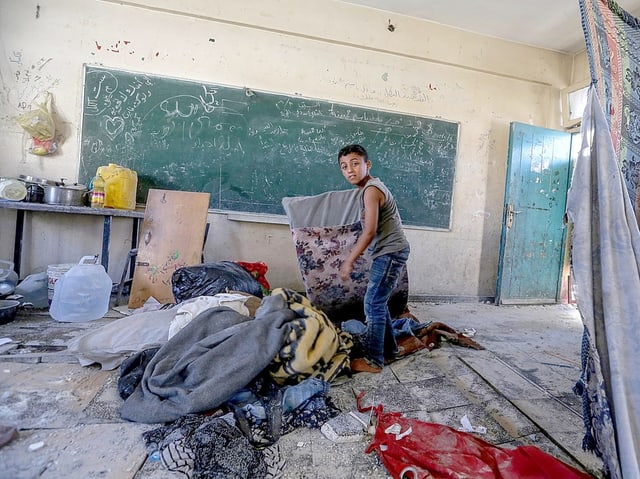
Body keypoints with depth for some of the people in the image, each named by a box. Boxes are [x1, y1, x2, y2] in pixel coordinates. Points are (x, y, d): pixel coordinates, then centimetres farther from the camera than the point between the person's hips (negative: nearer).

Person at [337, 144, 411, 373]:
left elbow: (369, 232, -22)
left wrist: (349, 261, -17)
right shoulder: (370, 188, 14)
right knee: (377, 302, 16)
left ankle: (373, 360, 3)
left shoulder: (371, 190, -16)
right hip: (389, 252, 10)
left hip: (390, 252, -10)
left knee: (373, 304, -6)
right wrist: (352, 257, 23)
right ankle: (389, 347, 30)